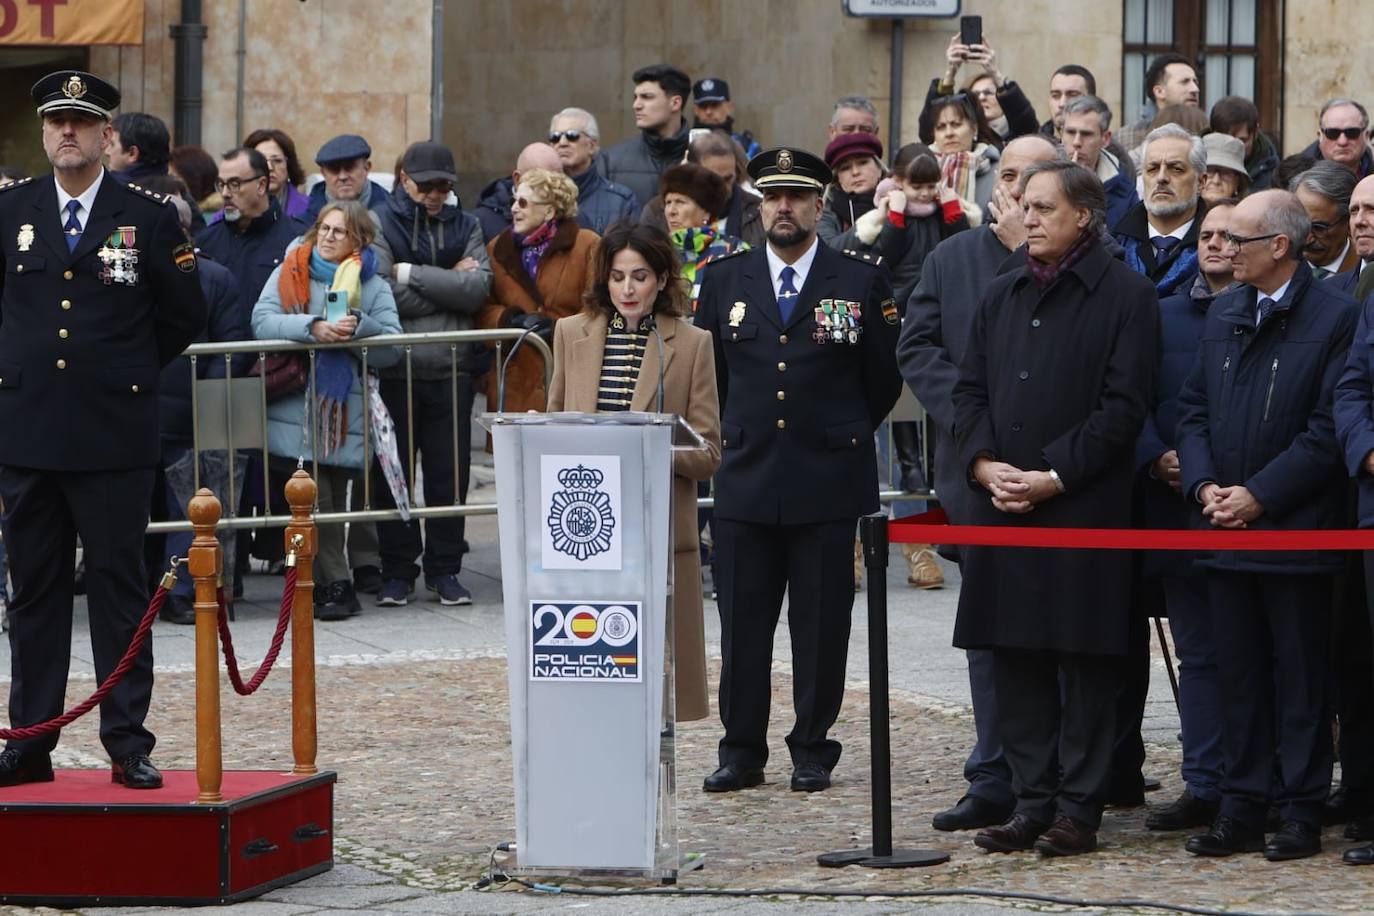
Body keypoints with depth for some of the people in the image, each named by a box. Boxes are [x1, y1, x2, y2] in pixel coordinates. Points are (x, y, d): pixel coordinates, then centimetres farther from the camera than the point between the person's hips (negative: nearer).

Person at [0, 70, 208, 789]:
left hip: (114, 436, -2)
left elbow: (184, 317, 8)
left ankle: (128, 744, 4)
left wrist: (124, 372, 10)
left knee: (119, 590, 0)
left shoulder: (148, 217, 1)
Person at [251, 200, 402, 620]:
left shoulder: (373, 286, 9)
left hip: (346, 414, 0)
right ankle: (336, 585, 2)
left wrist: (358, 329, -19)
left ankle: (325, 584, 11)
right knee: (313, 500, -6)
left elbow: (392, 348, -1)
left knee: (336, 502, 2)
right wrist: (312, 328, -21)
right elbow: (262, 322, -7)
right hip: (296, 409, 0)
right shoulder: (289, 274, 9)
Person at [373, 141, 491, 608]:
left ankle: (445, 569, 14)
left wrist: (412, 275, -9)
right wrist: (449, 284, -7)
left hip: (452, 370, 2)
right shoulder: (380, 226, 0)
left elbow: (478, 289, -5)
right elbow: (384, 296, -13)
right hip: (394, 370, -2)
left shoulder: (464, 226, 12)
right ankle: (397, 570, 11)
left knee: (450, 472, 4)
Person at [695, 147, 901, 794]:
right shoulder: (724, 281, 9)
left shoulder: (862, 281, 2)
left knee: (821, 625, 2)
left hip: (828, 481, -2)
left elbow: (884, 379, 9)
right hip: (745, 482, 2)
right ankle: (741, 752, 10)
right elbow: (709, 374, 18)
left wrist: (843, 436, 11)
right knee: (742, 623, 3)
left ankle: (813, 750, 11)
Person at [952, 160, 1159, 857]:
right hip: (1000, 506, 6)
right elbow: (969, 390, 15)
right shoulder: (1001, 295, 16)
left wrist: (1055, 476, -14)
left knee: (1083, 661, -2)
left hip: (1084, 507, -6)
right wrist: (983, 463, -3)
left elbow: (1123, 405, -9)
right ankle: (1031, 800, 14)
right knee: (1014, 657, 7)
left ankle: (1078, 809, 3)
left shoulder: (1124, 295, -3)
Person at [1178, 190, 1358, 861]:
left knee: (1301, 676, 1)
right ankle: (1241, 810, 15)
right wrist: (1203, 485, -2)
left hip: (1296, 532, -6)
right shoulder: (1223, 314, 13)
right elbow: (1193, 405, 14)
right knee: (1238, 674, 9)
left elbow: (1329, 428, -12)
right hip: (1224, 529, 6)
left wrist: (1260, 495, -14)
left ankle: (1301, 812, 7)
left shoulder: (1334, 316, -8)